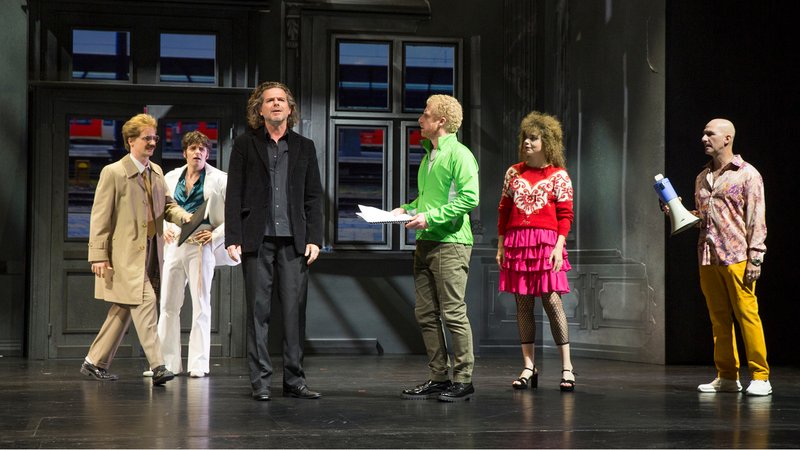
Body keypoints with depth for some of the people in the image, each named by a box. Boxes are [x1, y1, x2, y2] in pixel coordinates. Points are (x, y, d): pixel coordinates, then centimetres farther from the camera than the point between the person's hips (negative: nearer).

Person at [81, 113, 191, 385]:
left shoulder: (156, 172, 15)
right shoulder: (113, 173, -6)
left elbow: (167, 205, 17)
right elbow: (100, 217, -8)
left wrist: (185, 217, -6)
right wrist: (98, 255, -13)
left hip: (150, 252, 7)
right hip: (126, 254, -7)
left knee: (124, 311, 11)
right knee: (145, 302, -17)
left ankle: (95, 363, 21)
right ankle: (157, 367, -17)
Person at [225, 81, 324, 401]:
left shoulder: (304, 147, 13)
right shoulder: (245, 145, 7)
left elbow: (314, 197, 11)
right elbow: (234, 194, 2)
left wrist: (314, 239, 1)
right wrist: (232, 239, -6)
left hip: (293, 242, 2)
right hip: (257, 240, -2)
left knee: (295, 311, 0)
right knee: (258, 311, 0)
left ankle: (294, 380, 6)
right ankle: (260, 381, 4)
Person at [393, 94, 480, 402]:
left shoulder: (459, 154, -9)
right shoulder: (429, 155, 18)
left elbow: (470, 198, -19)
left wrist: (431, 217, -19)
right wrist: (407, 209, 10)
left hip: (450, 242, -9)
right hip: (425, 242, 9)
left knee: (453, 313, -5)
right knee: (426, 314, 8)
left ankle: (463, 380, 3)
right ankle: (439, 378, 14)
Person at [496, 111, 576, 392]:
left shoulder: (558, 175, 2)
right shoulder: (513, 173, 12)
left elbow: (565, 215, -1)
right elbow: (503, 211, 14)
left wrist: (559, 246, -11)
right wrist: (501, 245, 10)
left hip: (546, 242, -4)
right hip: (516, 242, 4)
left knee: (552, 300, -7)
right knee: (523, 303, 5)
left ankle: (566, 366, -1)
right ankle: (528, 367, 11)